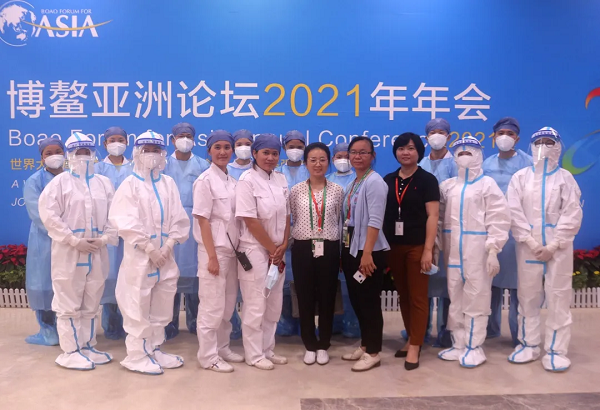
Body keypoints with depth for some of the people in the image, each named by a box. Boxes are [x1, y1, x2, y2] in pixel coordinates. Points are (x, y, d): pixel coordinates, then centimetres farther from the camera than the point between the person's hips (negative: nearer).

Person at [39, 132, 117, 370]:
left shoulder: (104, 182, 12)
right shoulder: (59, 182, 0)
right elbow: (49, 214, -9)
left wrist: (106, 238, -6)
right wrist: (74, 240, -15)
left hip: (97, 253, 4)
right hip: (69, 253, -4)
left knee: (91, 304, 12)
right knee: (69, 305, 2)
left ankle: (87, 346, 24)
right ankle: (70, 351, 11)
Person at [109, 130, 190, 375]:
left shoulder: (168, 183, 9)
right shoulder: (130, 185, -3)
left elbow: (179, 219, 5)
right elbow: (127, 223, -11)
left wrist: (169, 246, -8)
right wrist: (150, 249, -16)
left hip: (165, 256, 5)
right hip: (139, 255, -5)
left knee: (162, 307, 12)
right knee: (138, 308, 0)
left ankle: (154, 350, 26)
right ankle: (137, 356, 12)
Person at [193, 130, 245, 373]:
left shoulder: (232, 182, 11)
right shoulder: (205, 180, -10)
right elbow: (203, 220, -14)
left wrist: (237, 250, 8)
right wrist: (212, 256, -17)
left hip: (231, 250, 7)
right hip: (215, 250, -7)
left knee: (228, 305, 14)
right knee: (212, 306, 0)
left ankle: (222, 349, 27)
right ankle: (208, 356, 12)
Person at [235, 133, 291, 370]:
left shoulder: (281, 179, 8)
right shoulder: (247, 181, -12)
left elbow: (286, 215, 10)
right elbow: (250, 221, -16)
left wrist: (283, 246, -2)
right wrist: (272, 249, -11)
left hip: (277, 252, 7)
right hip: (255, 251, -7)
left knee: (274, 304, 13)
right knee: (255, 306, 1)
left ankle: (268, 350, 27)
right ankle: (254, 354, 16)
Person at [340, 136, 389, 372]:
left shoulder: (374, 182, -11)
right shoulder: (352, 184, 14)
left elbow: (375, 220, -19)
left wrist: (367, 252, -24)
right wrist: (345, 250, 9)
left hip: (368, 251, -8)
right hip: (351, 249, 9)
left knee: (369, 302, 1)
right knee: (356, 300, 15)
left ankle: (373, 352, 13)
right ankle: (365, 345, 29)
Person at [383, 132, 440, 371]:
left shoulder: (427, 180, -2)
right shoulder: (388, 180, 10)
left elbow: (432, 216, -8)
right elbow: (382, 214, 12)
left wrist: (428, 249, -15)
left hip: (417, 246, -5)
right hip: (393, 246, 5)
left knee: (417, 297, 0)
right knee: (403, 295, 12)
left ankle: (415, 347, 8)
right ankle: (412, 339, 25)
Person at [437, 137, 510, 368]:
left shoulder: (487, 184, -1)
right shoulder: (447, 186, 12)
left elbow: (499, 219, -7)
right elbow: (438, 215, 12)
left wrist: (493, 251, -13)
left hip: (478, 251, -5)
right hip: (453, 252, 5)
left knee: (476, 299, 0)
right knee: (455, 299, 11)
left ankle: (474, 347, 12)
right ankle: (458, 344, 22)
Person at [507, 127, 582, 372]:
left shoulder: (565, 177, 3)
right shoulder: (520, 177, 6)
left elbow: (572, 214, -4)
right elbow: (514, 212, -3)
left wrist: (553, 246, -12)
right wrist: (532, 243, -11)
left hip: (558, 248, -1)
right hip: (528, 247, 1)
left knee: (558, 298, 1)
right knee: (527, 297, 8)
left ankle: (556, 350, 11)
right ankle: (529, 345, 21)